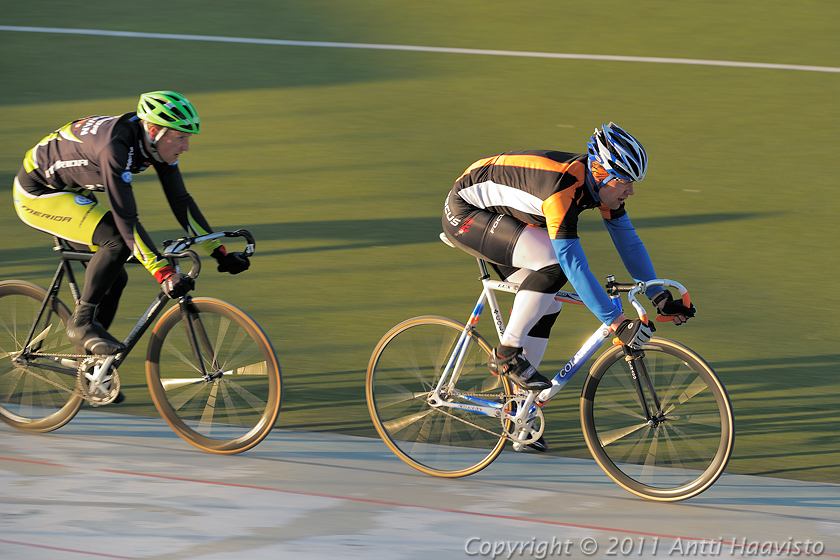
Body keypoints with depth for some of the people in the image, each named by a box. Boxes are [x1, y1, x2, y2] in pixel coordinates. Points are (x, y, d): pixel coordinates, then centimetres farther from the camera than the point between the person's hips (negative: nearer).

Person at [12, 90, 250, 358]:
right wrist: (164, 273, -42)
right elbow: (126, 219, -39)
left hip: (71, 193, 9)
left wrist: (220, 253, -8)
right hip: (36, 193, -9)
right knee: (117, 239, -26)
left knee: (114, 277, 4)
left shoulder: (154, 144, -11)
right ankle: (82, 323, -14)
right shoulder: (115, 148, -36)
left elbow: (181, 201, -3)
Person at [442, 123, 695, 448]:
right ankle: (506, 356, -14)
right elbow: (574, 265, -38)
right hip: (464, 213, -9)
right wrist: (617, 323, -38)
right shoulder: (562, 187, -35)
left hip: (498, 219, 9)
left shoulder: (601, 184, -9)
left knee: (547, 304, 4)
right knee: (553, 263, -26)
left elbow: (628, 241, 2)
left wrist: (661, 299, -4)